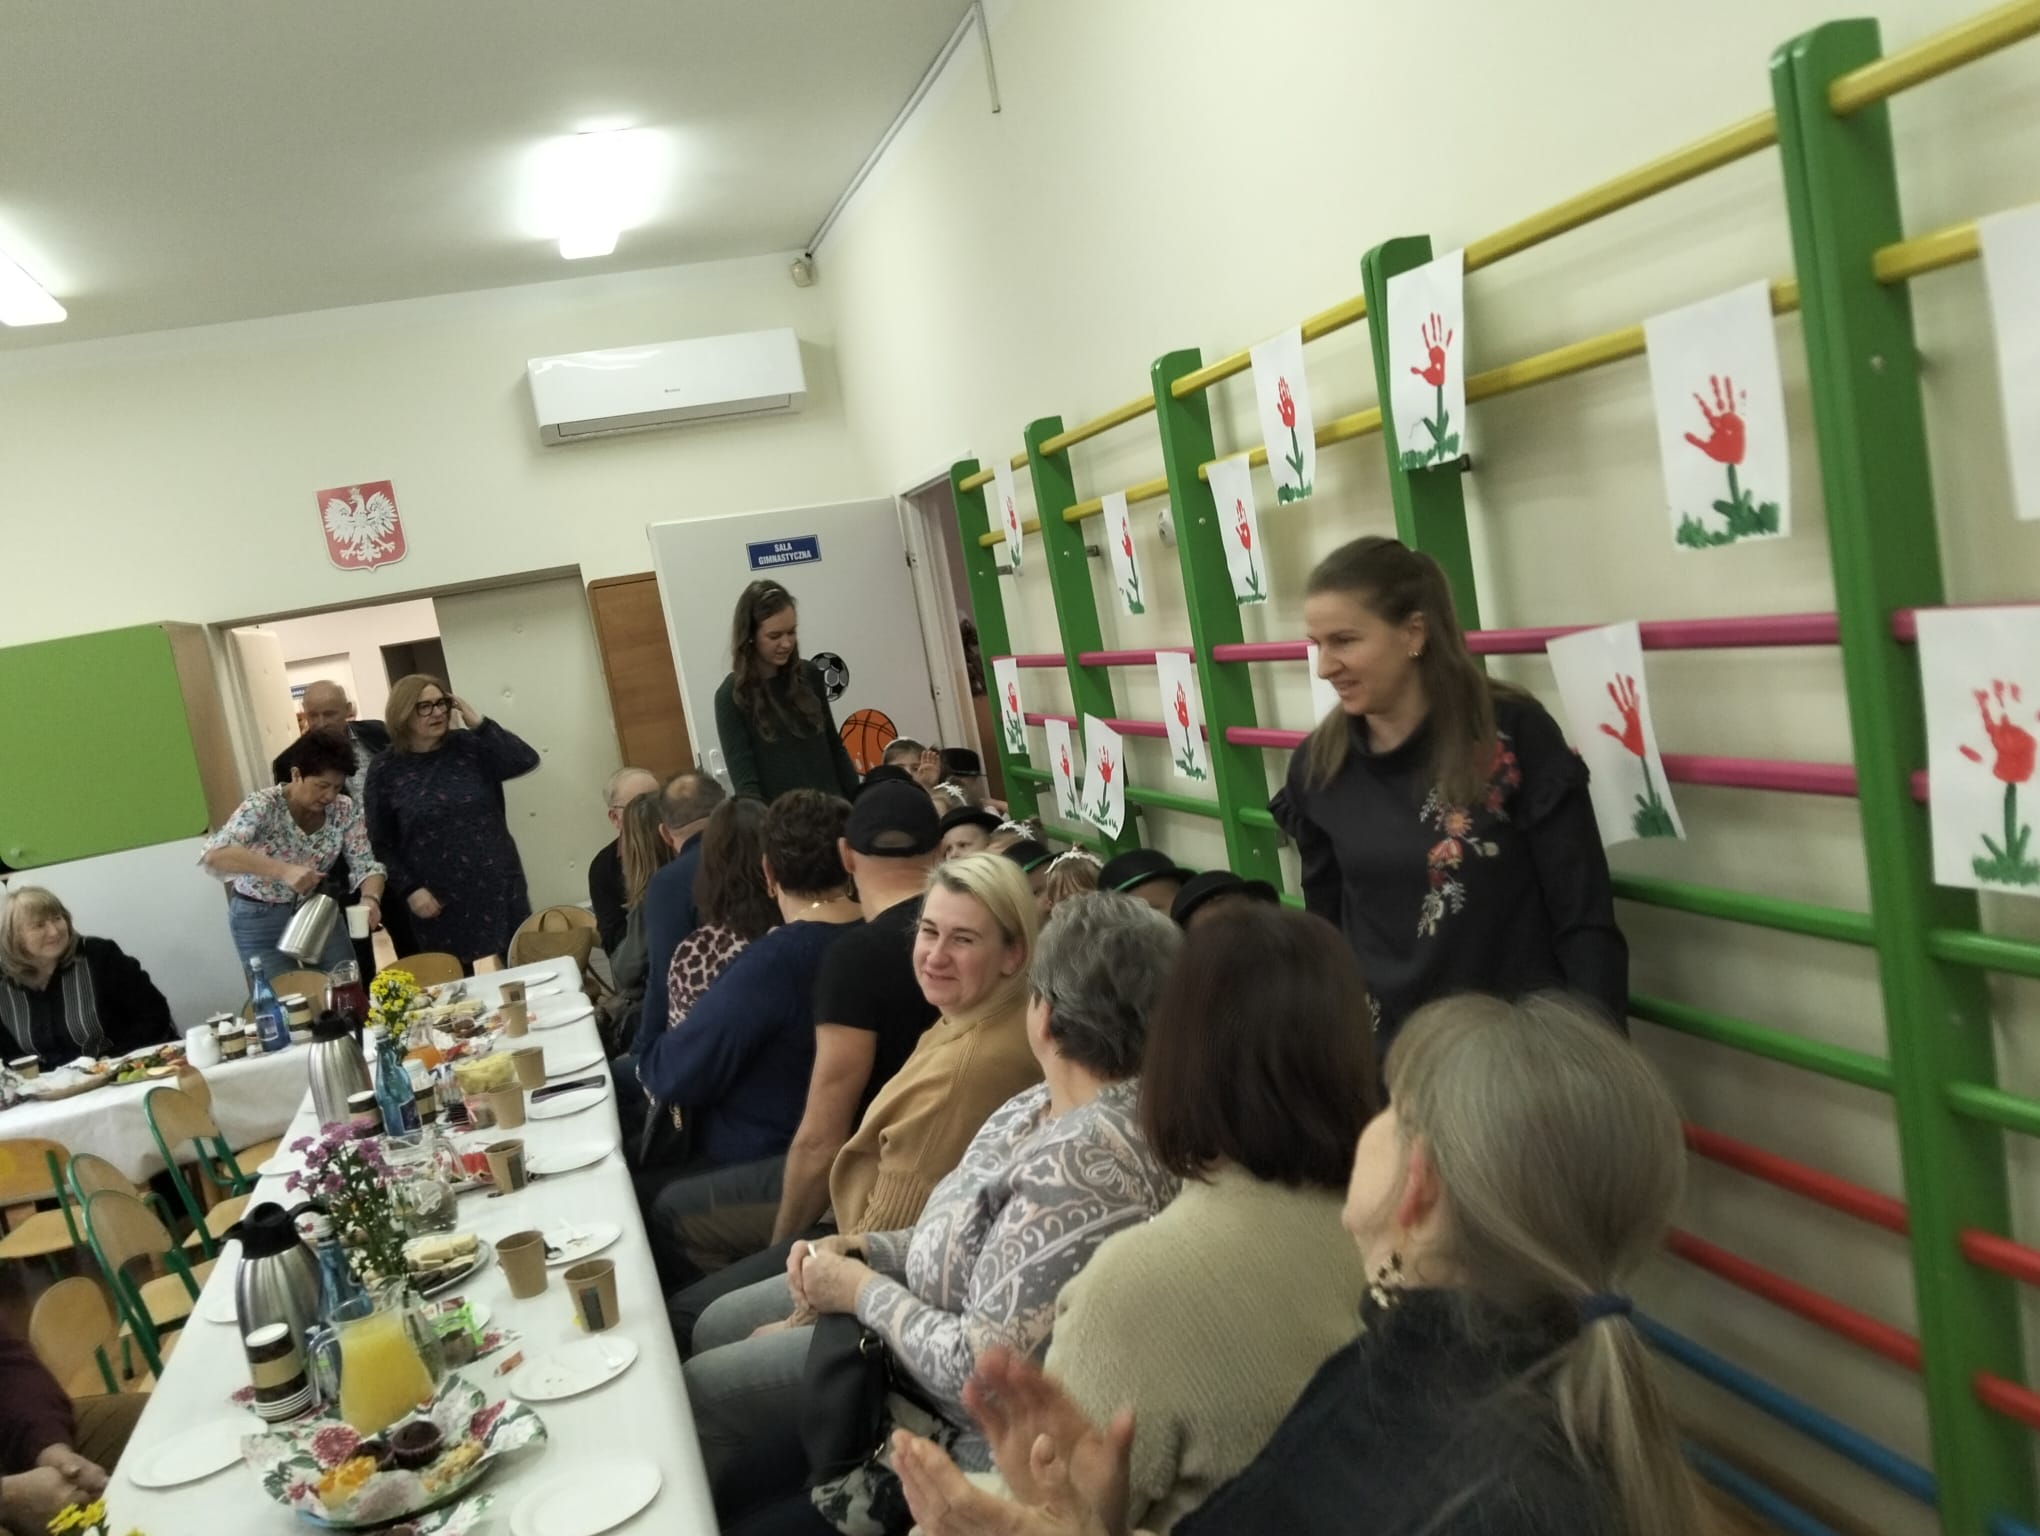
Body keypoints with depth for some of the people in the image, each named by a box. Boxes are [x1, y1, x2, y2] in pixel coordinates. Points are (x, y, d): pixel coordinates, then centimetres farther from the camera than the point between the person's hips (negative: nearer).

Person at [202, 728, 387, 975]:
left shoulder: (344, 810, -12)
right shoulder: (263, 805, -24)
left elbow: (366, 865, -10)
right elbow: (213, 855, -37)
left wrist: (371, 898, -33)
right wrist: (283, 870, -49)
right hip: (261, 919, -4)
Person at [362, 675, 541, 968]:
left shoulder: (470, 746, 3)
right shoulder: (385, 770, 0)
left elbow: (526, 760, -11)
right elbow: (381, 844, 0)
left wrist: (479, 724, -12)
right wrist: (410, 889, -9)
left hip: (497, 888, 2)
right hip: (440, 905, -2)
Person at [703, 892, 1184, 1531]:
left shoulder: (1085, 1165, -32)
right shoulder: (1047, 1103, -3)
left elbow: (982, 1373, -30)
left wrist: (864, 1293, -16)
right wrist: (864, 1248, -3)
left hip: (972, 1430, -8)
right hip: (939, 1335, 8)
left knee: (700, 1390, 3)